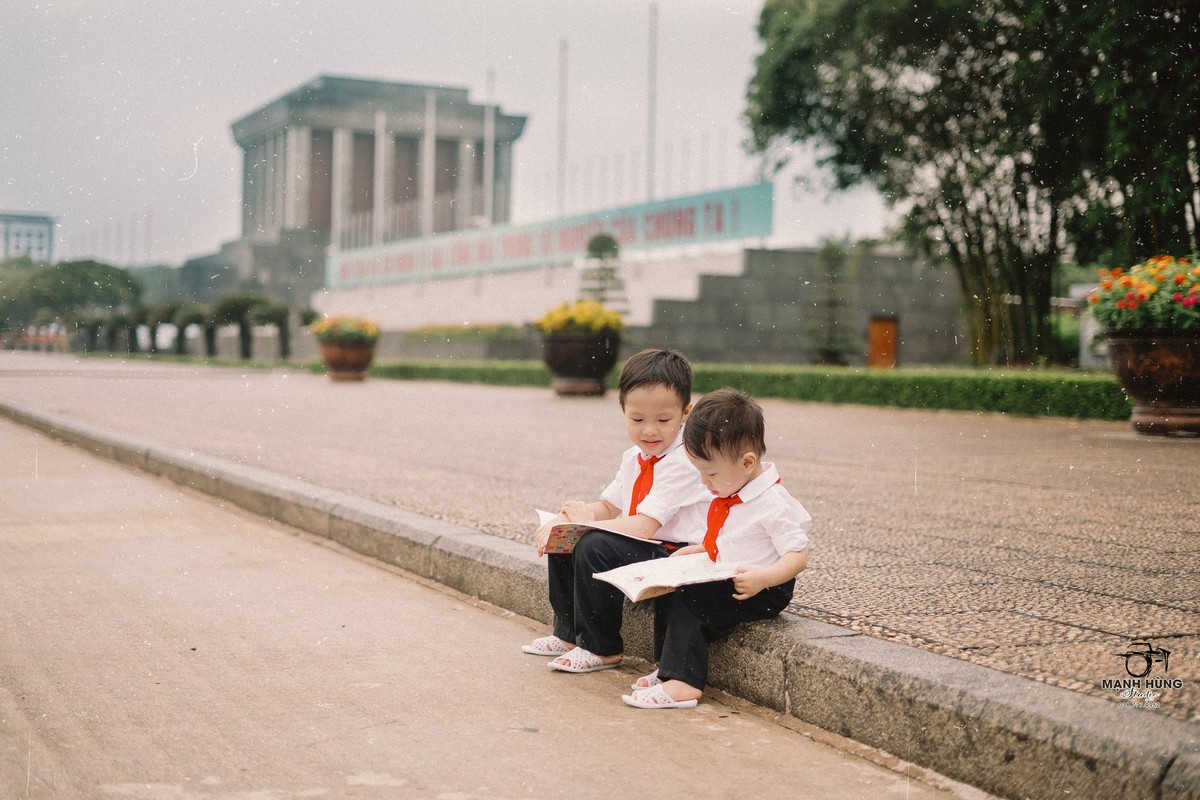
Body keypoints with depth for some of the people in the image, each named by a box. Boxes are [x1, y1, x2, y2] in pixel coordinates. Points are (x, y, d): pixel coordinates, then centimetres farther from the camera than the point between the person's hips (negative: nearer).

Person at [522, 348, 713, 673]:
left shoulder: (681, 464, -21)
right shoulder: (635, 458, 9)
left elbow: (644, 527, -27)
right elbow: (609, 507, 14)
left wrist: (588, 521, -18)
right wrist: (564, 520, -6)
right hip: (642, 546, 10)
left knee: (595, 548, -28)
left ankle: (602, 649, -12)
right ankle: (568, 634, 20)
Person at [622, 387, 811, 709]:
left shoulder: (773, 504, -20)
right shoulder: (726, 496, 9)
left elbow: (798, 556, -22)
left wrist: (763, 578, -36)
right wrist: (698, 551, 9)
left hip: (761, 593, -9)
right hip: (723, 583, 9)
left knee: (687, 599, -23)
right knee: (667, 593, -4)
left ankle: (682, 682, -24)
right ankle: (670, 668, 1)